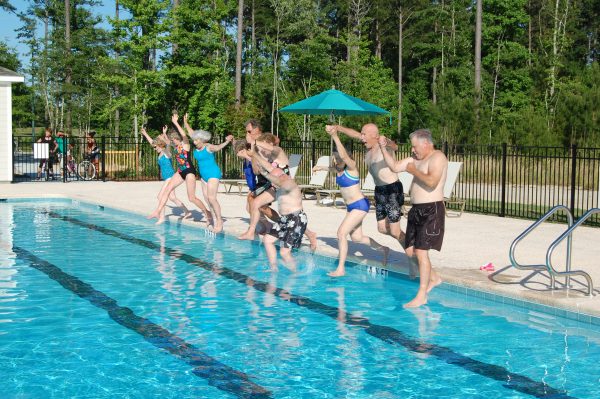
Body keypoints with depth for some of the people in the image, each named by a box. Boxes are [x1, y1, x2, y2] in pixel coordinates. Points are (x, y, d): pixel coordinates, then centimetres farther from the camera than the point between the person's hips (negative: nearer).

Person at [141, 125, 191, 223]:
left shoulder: (166, 152, -9)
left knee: (160, 196, -10)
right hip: (167, 178, 9)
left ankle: (162, 217, -7)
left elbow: (168, 143, -31)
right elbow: (152, 142, 26)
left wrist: (164, 134, -45)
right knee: (172, 197, 9)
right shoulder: (160, 153, 13)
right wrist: (145, 134, 35)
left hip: (170, 177, -9)